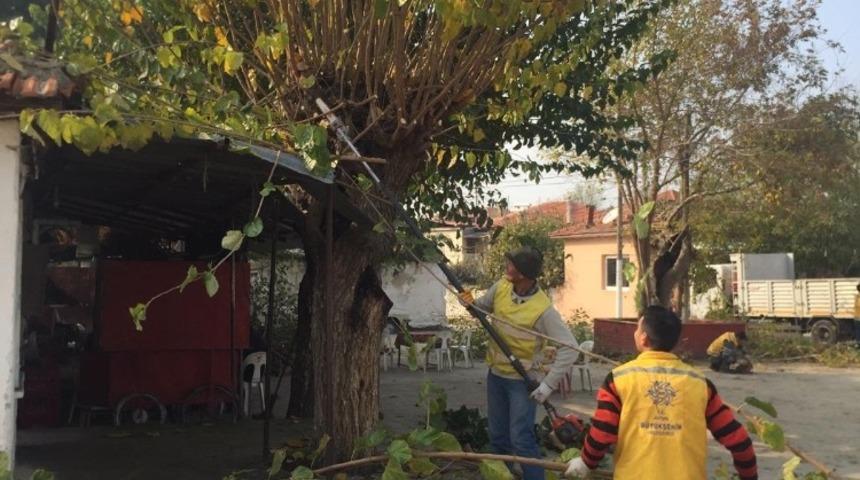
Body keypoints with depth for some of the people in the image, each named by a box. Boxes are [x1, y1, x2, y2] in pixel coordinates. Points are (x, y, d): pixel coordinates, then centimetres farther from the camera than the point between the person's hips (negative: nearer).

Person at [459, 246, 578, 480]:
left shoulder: (543, 309, -25)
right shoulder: (501, 287, -8)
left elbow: (570, 348, -23)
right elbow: (482, 307, 11)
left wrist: (549, 384, -24)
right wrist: (470, 303, -13)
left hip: (522, 381, -6)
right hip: (495, 374, 6)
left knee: (521, 439, -5)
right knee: (497, 436, 18)